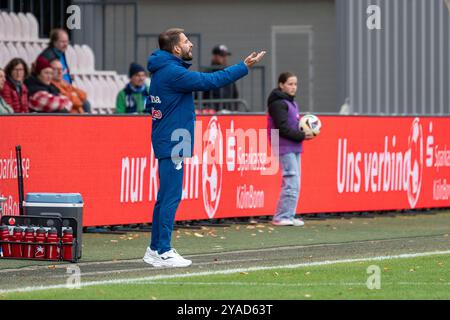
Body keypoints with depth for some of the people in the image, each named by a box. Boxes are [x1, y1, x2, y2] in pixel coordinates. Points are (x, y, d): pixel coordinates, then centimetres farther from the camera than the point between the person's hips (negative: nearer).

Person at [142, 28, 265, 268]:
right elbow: (211, 81, -19)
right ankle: (163, 253, -7)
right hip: (172, 144, -10)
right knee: (171, 197, -8)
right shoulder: (173, 72, -18)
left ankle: (155, 249, 20)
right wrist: (244, 67, -13)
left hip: (166, 142, 10)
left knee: (165, 197, 15)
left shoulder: (162, 70, 14)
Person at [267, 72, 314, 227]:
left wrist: (305, 132, 1)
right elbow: (283, 128, -18)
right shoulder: (278, 103, -11)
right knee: (292, 183, -12)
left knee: (293, 183, 10)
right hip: (285, 148, -10)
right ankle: (281, 217, -8)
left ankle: (288, 216, 15)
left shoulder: (291, 102, 18)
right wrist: (302, 136, -17)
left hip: (294, 148, 10)